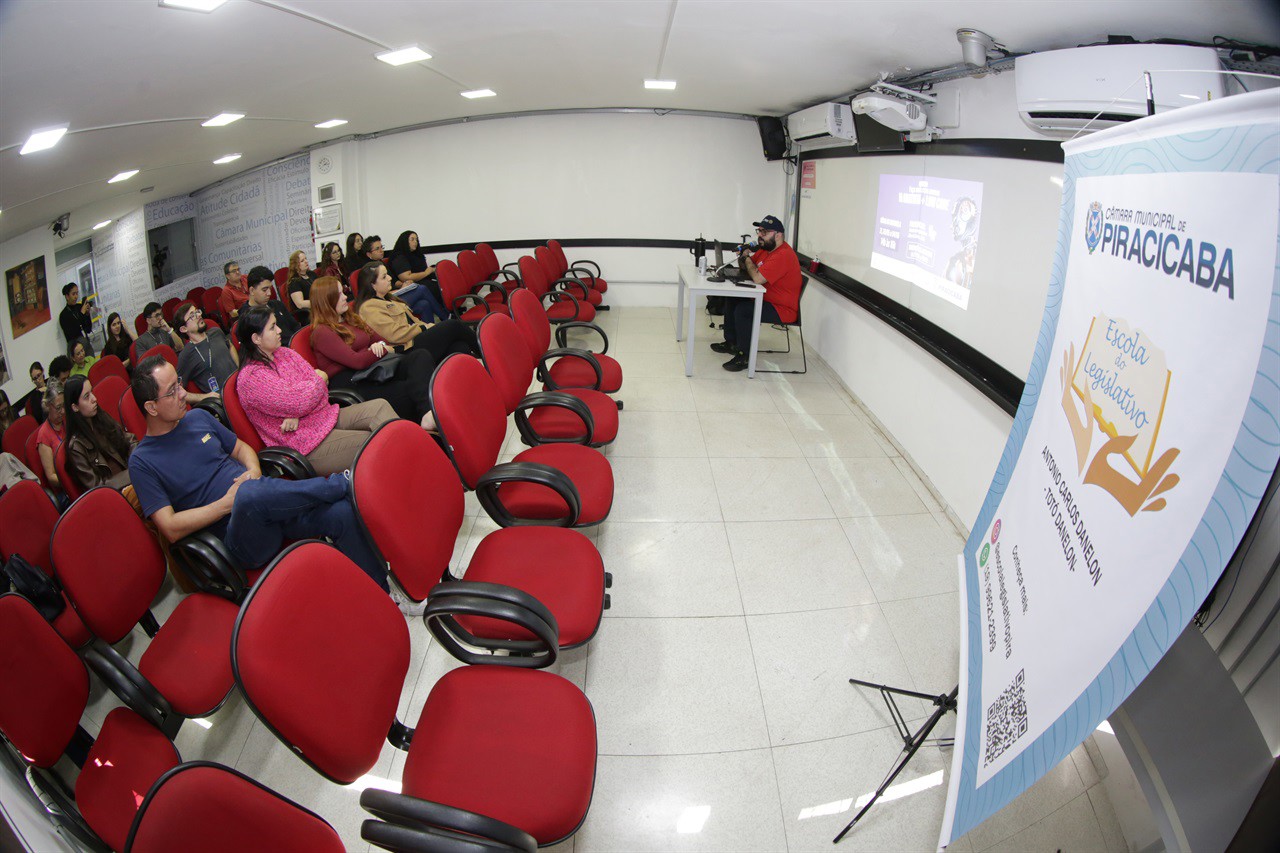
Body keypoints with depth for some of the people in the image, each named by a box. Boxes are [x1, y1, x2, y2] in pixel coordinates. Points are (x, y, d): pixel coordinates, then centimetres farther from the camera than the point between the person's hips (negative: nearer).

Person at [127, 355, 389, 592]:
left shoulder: (198, 417, 15)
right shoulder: (142, 462, 0)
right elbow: (171, 528, -6)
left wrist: (254, 470, 1)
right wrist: (227, 503, -13)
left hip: (273, 501, 5)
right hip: (237, 534, -5)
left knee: (344, 513, -23)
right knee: (249, 494, -41)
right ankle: (342, 483, -19)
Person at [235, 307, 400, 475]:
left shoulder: (284, 353, 11)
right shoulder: (251, 377, -16)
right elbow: (300, 403, -23)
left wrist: (296, 413, -14)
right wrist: (320, 379, -3)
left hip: (327, 417, 8)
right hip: (307, 445, -8)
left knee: (379, 407, -12)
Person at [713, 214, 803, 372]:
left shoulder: (783, 255, -24)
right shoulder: (766, 248, 8)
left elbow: (758, 278, -31)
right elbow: (746, 268, 20)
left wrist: (747, 257, -14)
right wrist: (742, 256, -3)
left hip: (782, 310, -11)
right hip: (764, 299, 11)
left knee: (742, 310, -28)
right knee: (732, 300, 14)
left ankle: (744, 357, -18)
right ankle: (731, 343, 23)